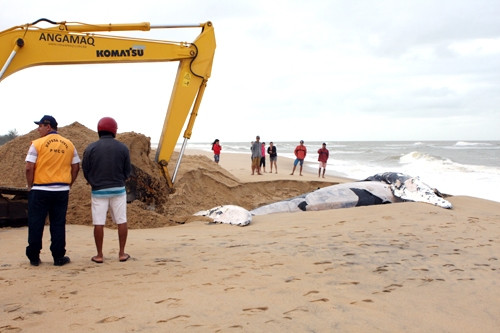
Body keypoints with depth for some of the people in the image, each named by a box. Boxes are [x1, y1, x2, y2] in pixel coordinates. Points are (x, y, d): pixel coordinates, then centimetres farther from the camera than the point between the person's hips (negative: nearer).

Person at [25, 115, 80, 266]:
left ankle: (34, 257, 13)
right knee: (58, 224, 8)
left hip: (40, 190, -3)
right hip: (62, 191, 3)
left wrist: (30, 186, 3)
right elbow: (76, 167, 8)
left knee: (36, 224, 7)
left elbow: (29, 168, -10)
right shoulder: (69, 145, 7)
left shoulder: (37, 144, -6)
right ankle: (59, 257, 10)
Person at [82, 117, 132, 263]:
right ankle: (122, 253, 12)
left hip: (98, 191, -1)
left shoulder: (91, 148, -5)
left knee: (98, 223, 4)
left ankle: (99, 255, 9)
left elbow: (85, 170, 1)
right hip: (118, 189, 1)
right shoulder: (122, 148, -2)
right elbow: (127, 170, 4)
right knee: (122, 221, 8)